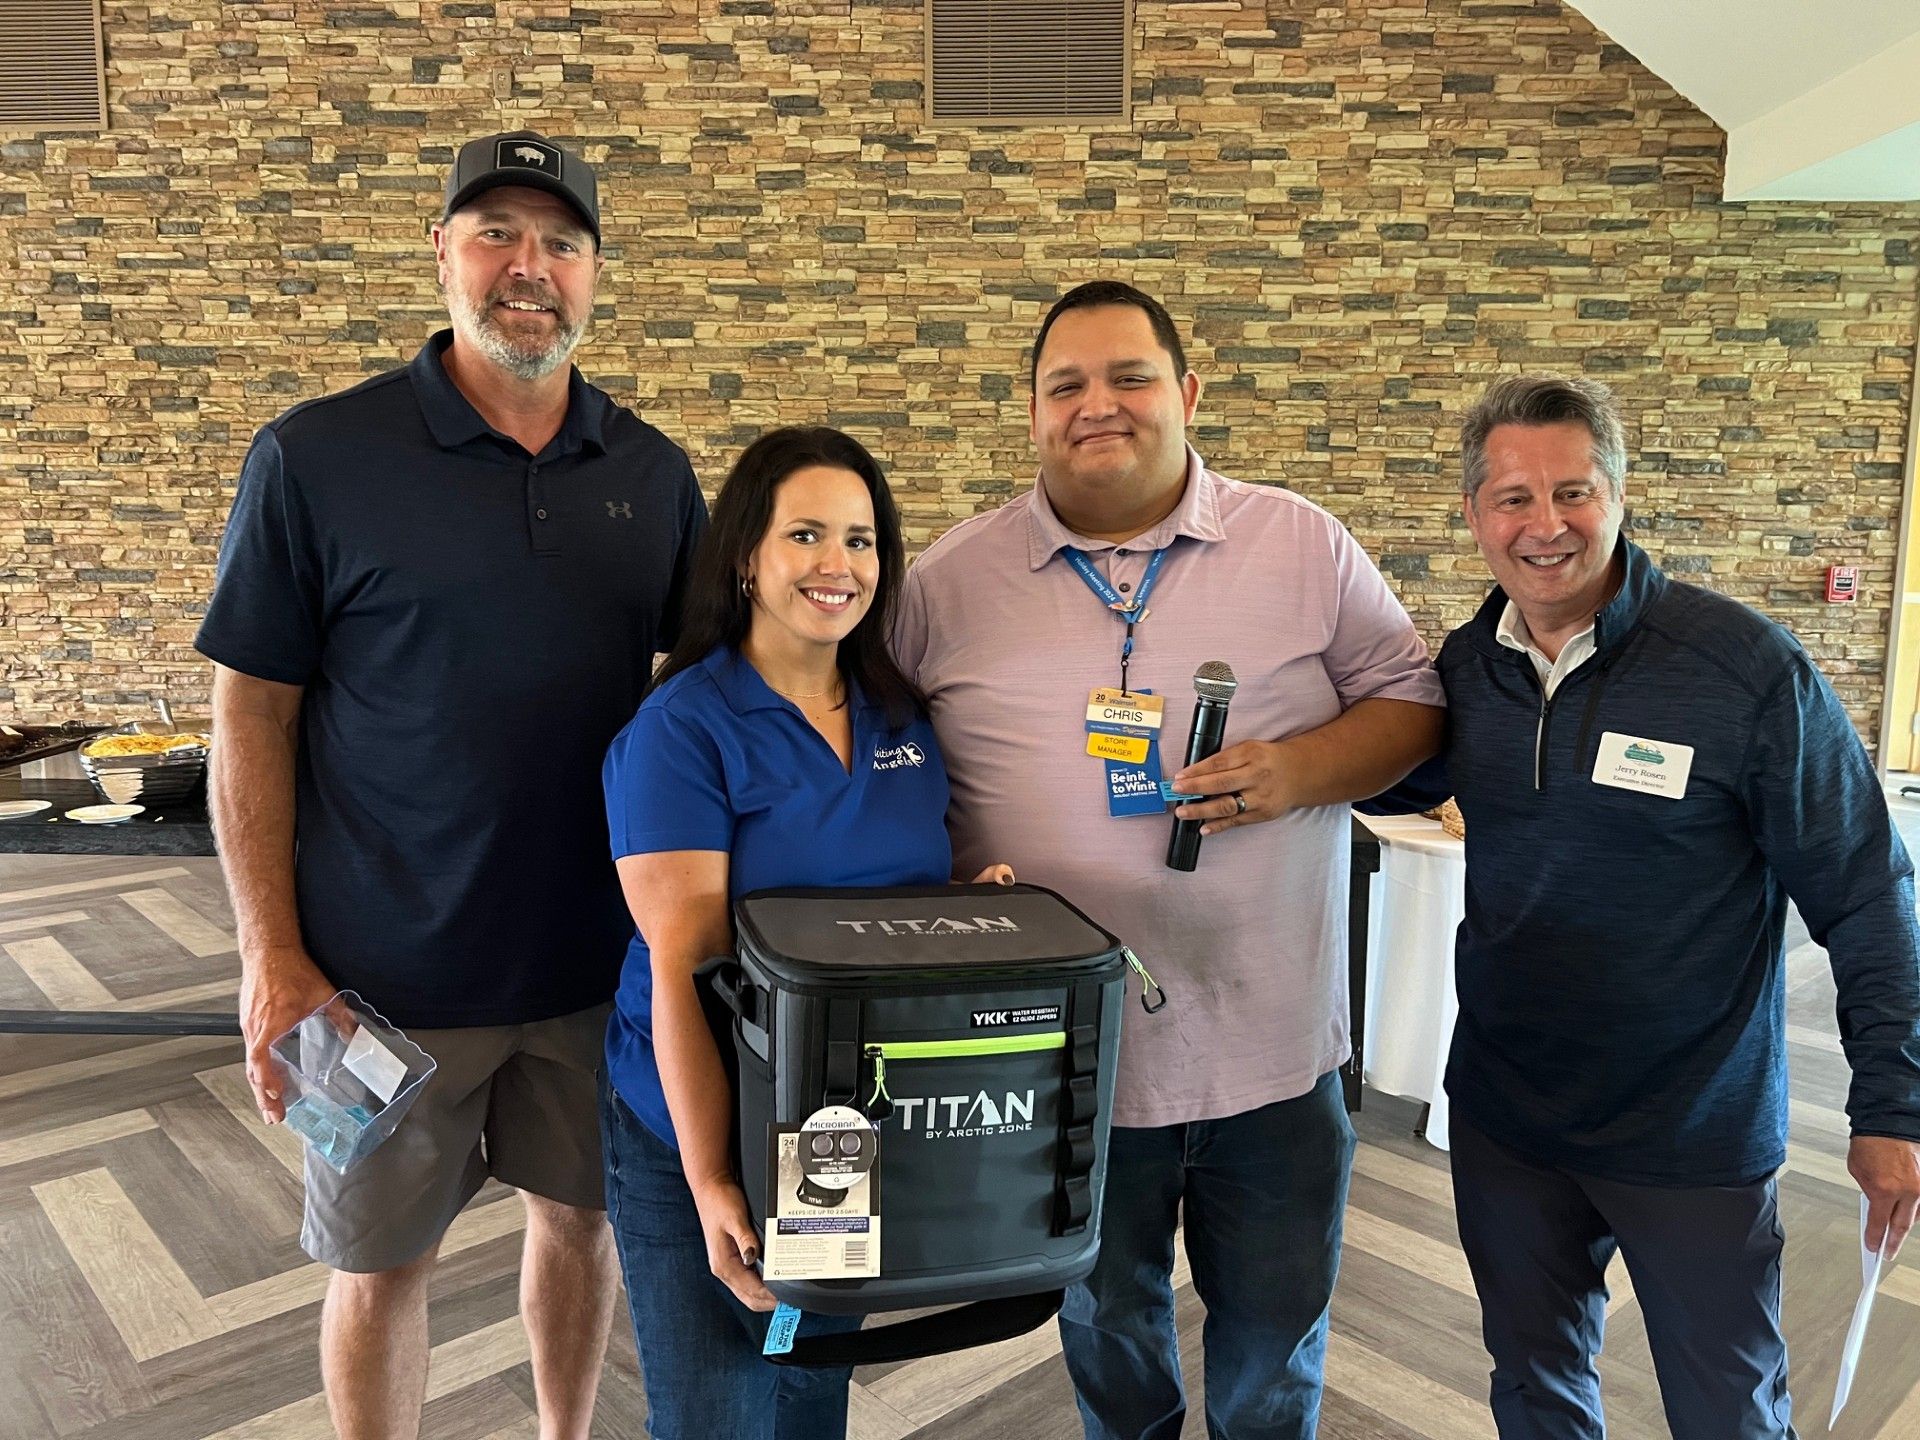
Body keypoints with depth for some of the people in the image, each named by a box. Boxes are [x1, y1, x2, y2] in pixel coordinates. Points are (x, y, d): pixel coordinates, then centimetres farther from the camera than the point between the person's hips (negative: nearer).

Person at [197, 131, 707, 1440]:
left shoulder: (655, 475, 1)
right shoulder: (315, 459, -8)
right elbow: (253, 716, -6)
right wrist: (273, 959, -9)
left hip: (600, 954, 3)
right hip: (390, 970, -3)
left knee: (581, 1211, 20)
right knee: (382, 1260, 13)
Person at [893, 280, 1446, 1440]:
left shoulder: (1302, 544, -2)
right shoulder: (952, 578, -2)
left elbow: (1413, 698, 2)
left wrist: (1305, 770, -18)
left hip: (1270, 1042, 0)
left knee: (1278, 1332, 20)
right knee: (1105, 1323, 24)